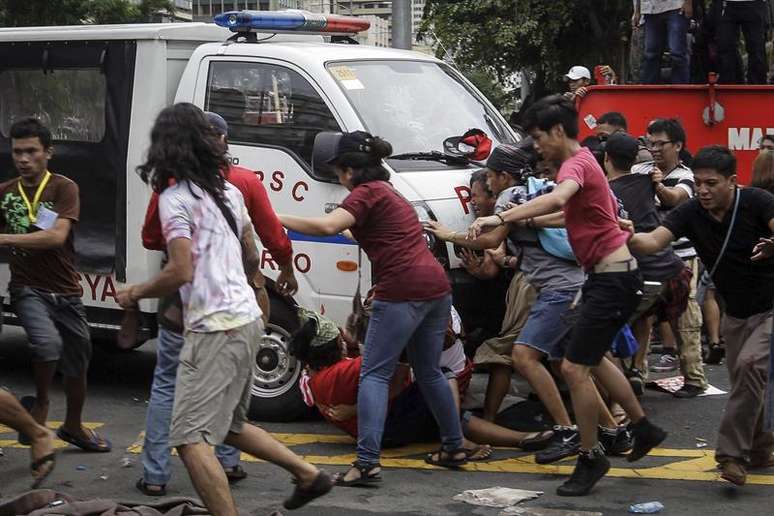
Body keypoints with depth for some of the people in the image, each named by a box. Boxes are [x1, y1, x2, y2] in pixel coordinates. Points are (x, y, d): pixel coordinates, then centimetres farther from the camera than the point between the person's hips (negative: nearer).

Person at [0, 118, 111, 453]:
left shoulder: (64, 188, -10)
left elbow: (57, 236, -24)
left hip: (65, 292, 1)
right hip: (27, 290, 0)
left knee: (77, 364, 15)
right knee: (48, 342, -29)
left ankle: (73, 427, 40)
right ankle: (40, 403, -2)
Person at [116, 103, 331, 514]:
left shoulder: (175, 198, -11)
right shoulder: (228, 192, 13)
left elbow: (181, 272, -19)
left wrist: (135, 293, -4)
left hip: (214, 328, -9)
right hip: (247, 318, 9)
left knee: (190, 439, -10)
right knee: (229, 425, 24)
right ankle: (309, 475, 25)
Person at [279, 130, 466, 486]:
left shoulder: (367, 193, -6)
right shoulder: (391, 193, 24)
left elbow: (327, 226, -21)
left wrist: (278, 219, -15)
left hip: (402, 292, -9)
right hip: (436, 286, 9)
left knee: (374, 374, -6)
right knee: (429, 372, 22)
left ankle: (367, 460, -14)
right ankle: (454, 447, 28)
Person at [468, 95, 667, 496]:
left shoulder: (577, 163, -19)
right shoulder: (582, 162, 13)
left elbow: (557, 198, -43)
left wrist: (501, 218, -51)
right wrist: (528, 220, 20)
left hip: (613, 279, -11)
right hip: (607, 275, 11)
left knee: (574, 369, -10)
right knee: (593, 359, 24)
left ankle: (590, 459, 3)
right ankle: (644, 429, 37)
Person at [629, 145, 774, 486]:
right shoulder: (691, 213, -11)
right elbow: (655, 241, -24)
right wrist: (629, 238, -45)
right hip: (736, 312, 6)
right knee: (742, 382, 11)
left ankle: (732, 453, -21)